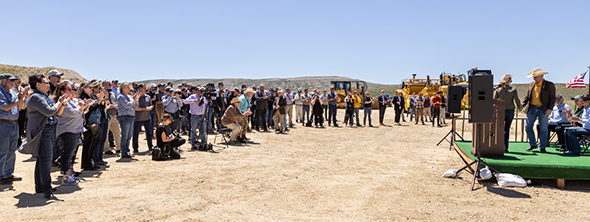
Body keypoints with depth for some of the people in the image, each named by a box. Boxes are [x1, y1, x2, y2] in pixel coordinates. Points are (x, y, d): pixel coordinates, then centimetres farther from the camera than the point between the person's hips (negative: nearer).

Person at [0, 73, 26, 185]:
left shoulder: (12, 92, 13)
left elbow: (20, 107, 15)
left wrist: (21, 97, 1)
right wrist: (19, 99, -12)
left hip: (14, 124, 8)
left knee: (12, 151, 13)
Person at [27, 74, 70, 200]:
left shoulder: (45, 97, 17)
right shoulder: (36, 97, -13)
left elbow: (57, 113, 18)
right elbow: (49, 111, -23)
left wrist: (63, 103, 3)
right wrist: (59, 102, -9)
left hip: (50, 131, 10)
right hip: (42, 132, -10)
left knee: (42, 159, 15)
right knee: (45, 159, -11)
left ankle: (40, 187, 25)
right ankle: (47, 191, -10)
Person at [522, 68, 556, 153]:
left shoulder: (549, 85, 2)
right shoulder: (531, 84, 13)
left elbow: (552, 98, 0)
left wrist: (550, 109, -13)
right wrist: (523, 104, 1)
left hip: (543, 109, -4)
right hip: (532, 108, 4)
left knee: (543, 129, -2)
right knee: (528, 127, -1)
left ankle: (542, 148, 7)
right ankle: (533, 144, 16)